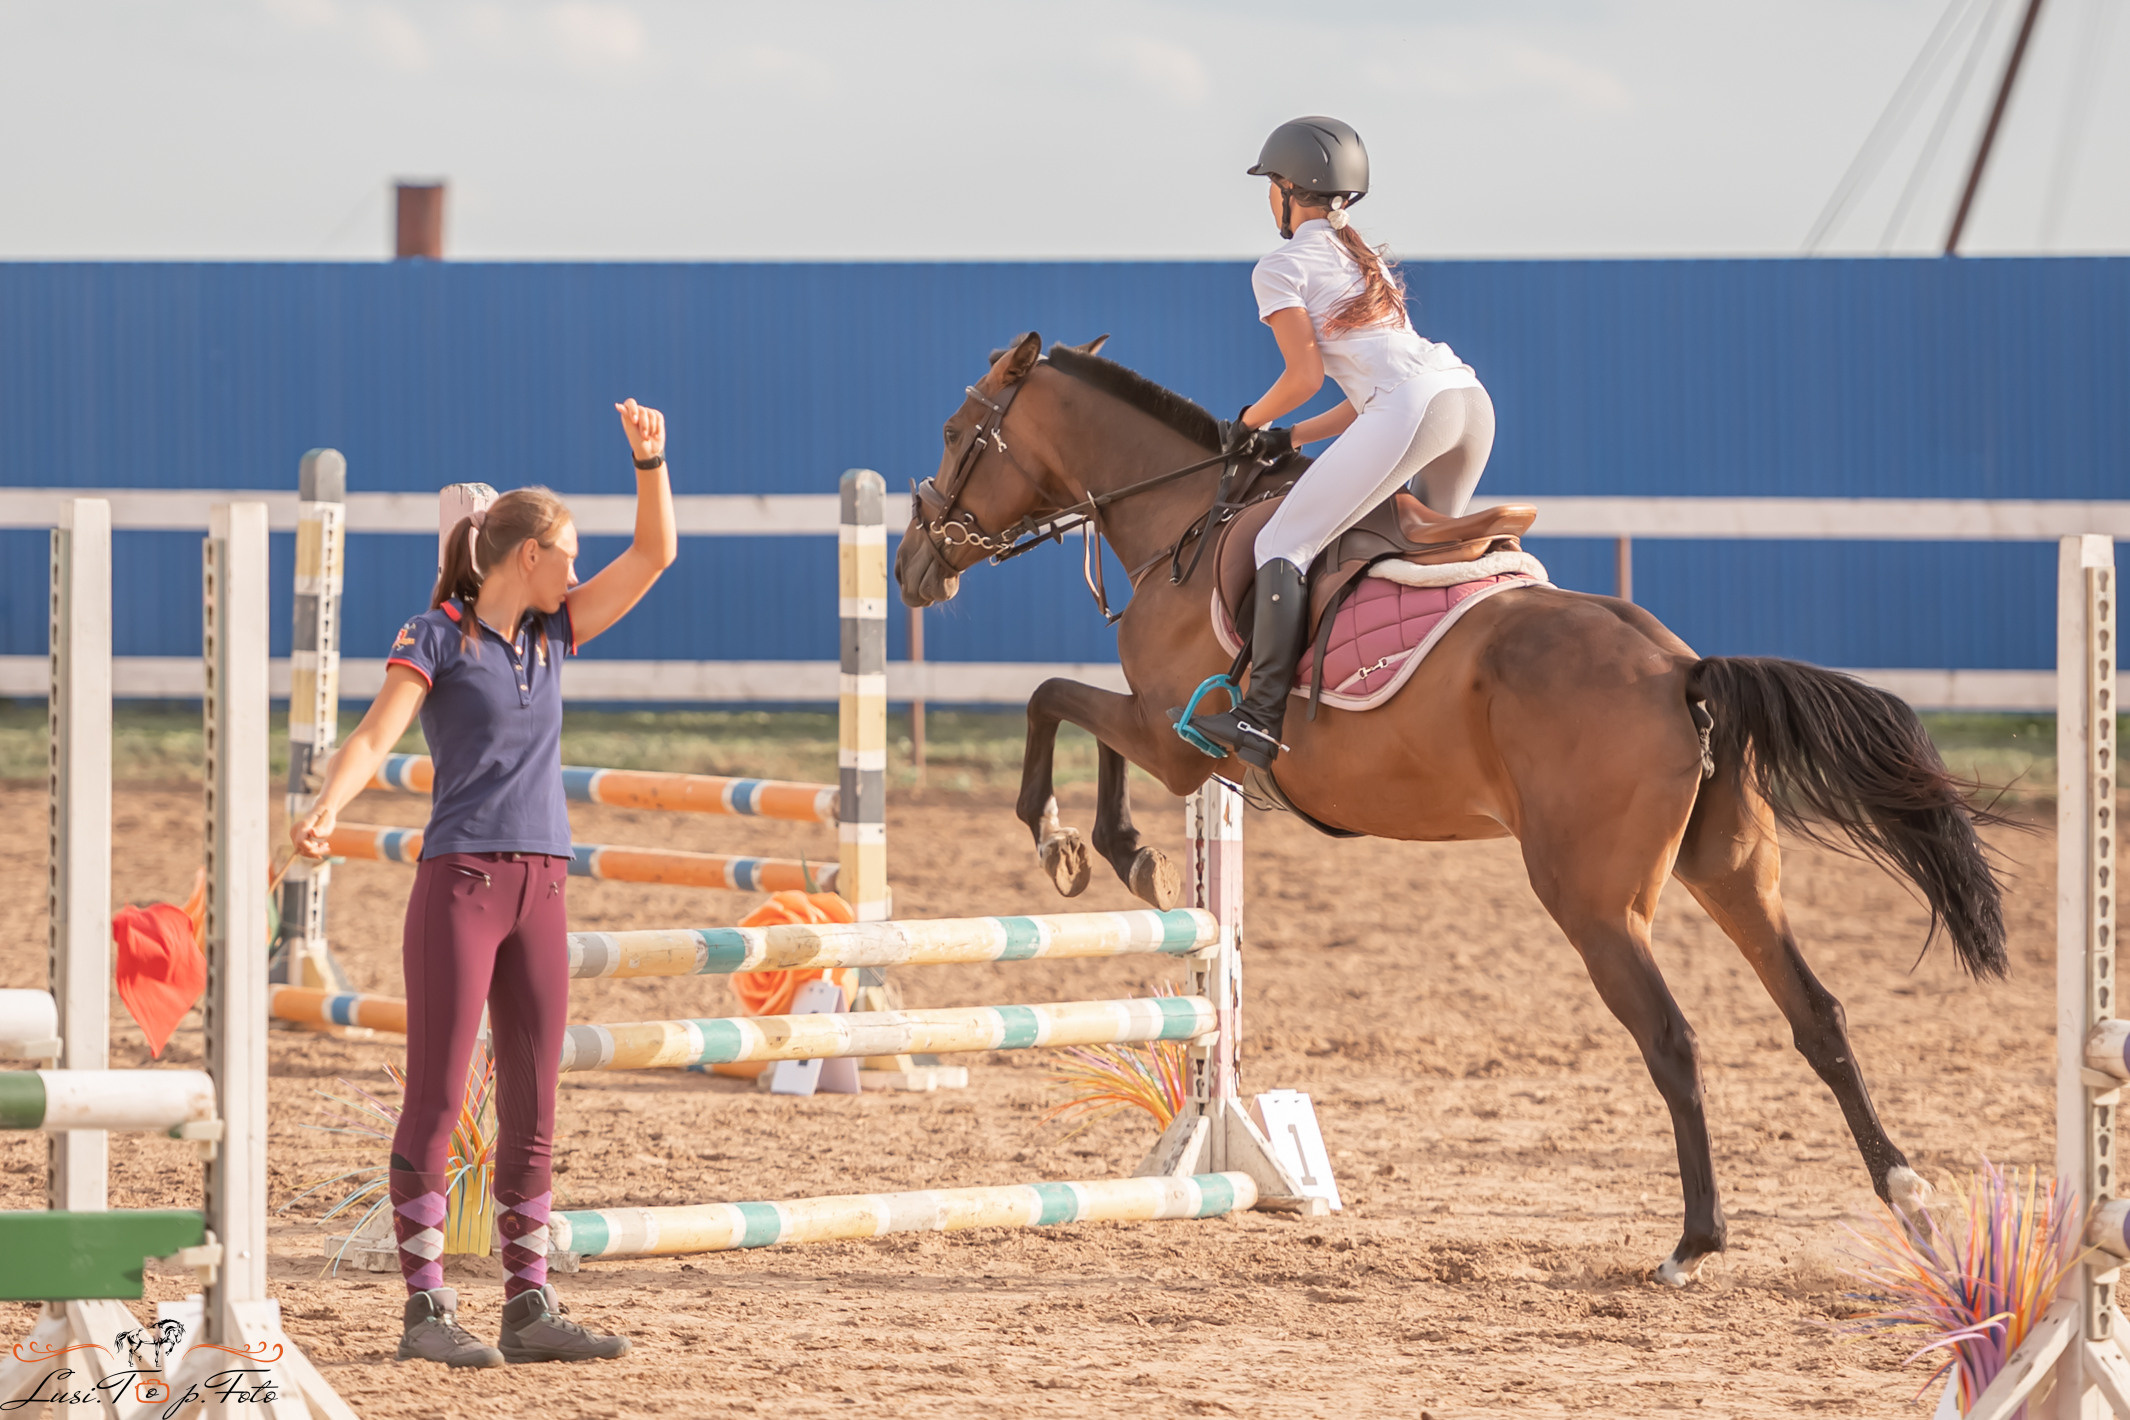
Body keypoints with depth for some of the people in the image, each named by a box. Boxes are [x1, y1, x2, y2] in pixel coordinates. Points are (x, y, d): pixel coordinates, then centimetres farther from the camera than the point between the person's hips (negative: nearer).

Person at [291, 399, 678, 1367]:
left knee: (532, 1107, 5)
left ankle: (529, 1309, 8)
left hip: (541, 887, 6)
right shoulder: (434, 636, -3)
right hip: (458, 882, -6)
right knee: (437, 1097, -6)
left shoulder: (551, 634, 15)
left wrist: (649, 457, 2)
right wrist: (323, 813, -33)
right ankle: (426, 1311, -5)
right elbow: (374, 737, -15)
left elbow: (654, 556, 15)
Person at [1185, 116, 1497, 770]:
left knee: (1282, 544, -7)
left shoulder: (1282, 267, 8)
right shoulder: (1364, 261, 33)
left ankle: (1263, 715, -17)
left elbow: (1305, 376, 0)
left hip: (1412, 407, -8)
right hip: (1472, 398, 8)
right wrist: (1289, 439, 28)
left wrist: (1251, 421, 18)